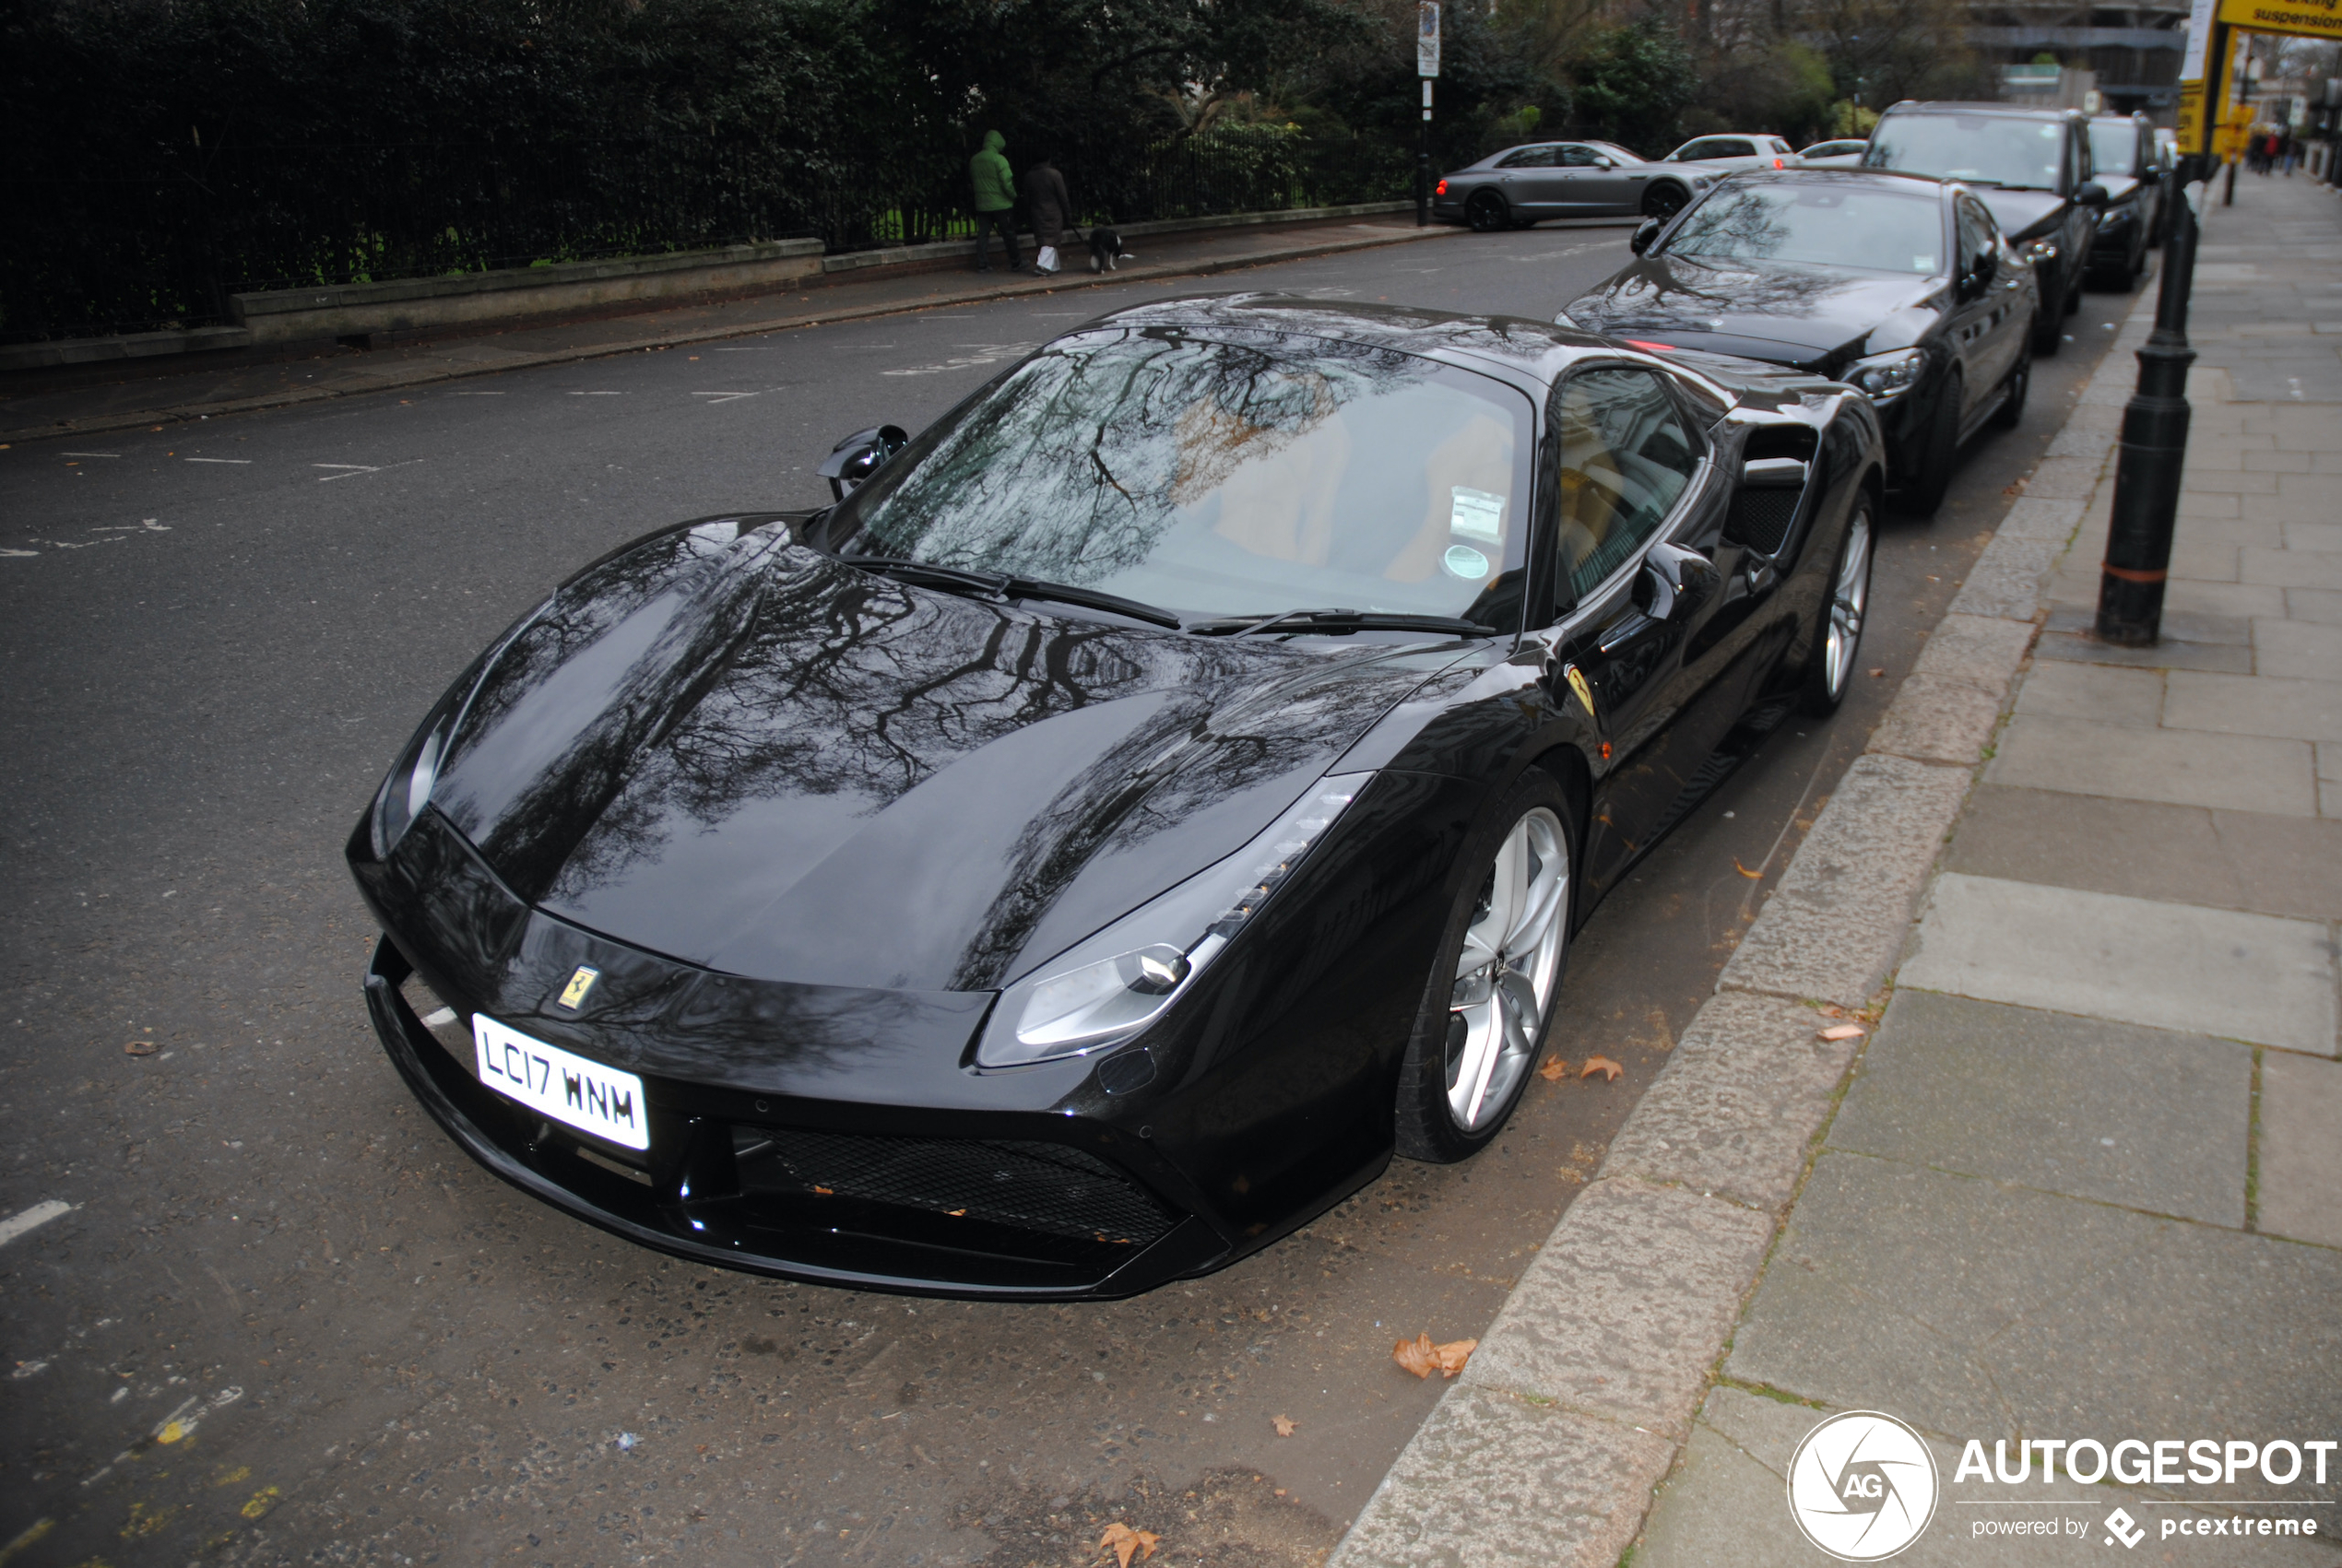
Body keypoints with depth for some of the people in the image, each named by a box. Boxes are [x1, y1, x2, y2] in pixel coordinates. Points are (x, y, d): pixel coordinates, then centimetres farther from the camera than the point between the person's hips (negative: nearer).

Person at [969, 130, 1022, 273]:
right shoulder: (999, 159, -14)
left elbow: (971, 181, 15)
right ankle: (1015, 263, 14)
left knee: (983, 233, 7)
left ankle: (982, 264, 2)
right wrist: (1014, 196, -2)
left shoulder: (974, 160, 5)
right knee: (1009, 234, 6)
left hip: (981, 205, 5)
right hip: (1001, 204, -5)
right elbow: (1007, 183, -17)